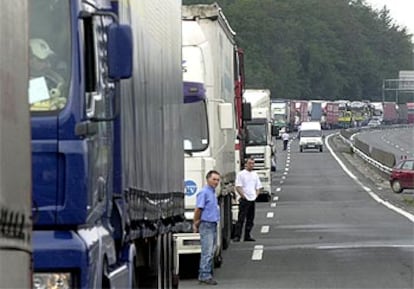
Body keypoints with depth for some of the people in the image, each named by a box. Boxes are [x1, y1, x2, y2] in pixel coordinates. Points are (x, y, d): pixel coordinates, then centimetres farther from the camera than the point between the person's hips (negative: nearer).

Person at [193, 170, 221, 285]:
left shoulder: (213, 192, 15)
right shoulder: (204, 192, -14)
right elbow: (198, 209, -15)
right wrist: (195, 224, -10)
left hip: (213, 225, 9)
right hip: (206, 225, -9)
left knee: (210, 252, 11)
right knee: (207, 252, -10)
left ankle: (203, 275, 15)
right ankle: (205, 276, -9)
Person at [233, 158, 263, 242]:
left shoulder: (255, 175, 15)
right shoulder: (241, 174, -3)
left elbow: (258, 187, 20)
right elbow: (238, 187, -9)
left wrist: (256, 195, 6)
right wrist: (243, 196, -13)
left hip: (252, 200, 6)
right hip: (244, 200, -6)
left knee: (250, 219, 9)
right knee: (241, 219, -10)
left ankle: (247, 236, 16)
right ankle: (237, 236, -11)